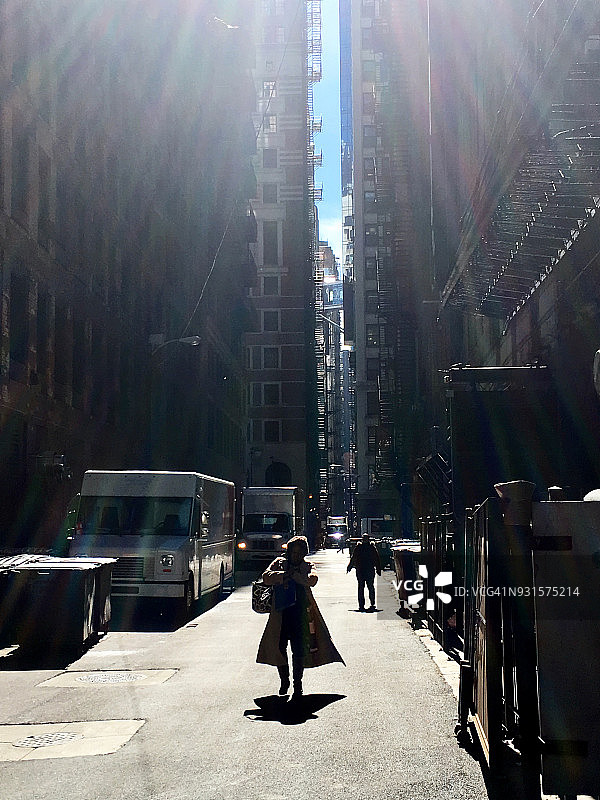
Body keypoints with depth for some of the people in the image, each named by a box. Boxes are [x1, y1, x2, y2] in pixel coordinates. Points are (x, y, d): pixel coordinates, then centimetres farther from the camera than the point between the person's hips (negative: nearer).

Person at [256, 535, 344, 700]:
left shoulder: (307, 566, 12)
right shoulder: (279, 563, 13)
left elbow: (312, 580, -9)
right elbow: (266, 577, -3)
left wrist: (294, 575, -14)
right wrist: (284, 575, -15)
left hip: (300, 614, -1)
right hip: (280, 613, 1)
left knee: (299, 650, -4)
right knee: (278, 647, 6)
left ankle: (297, 685, 6)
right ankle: (284, 680, 26)